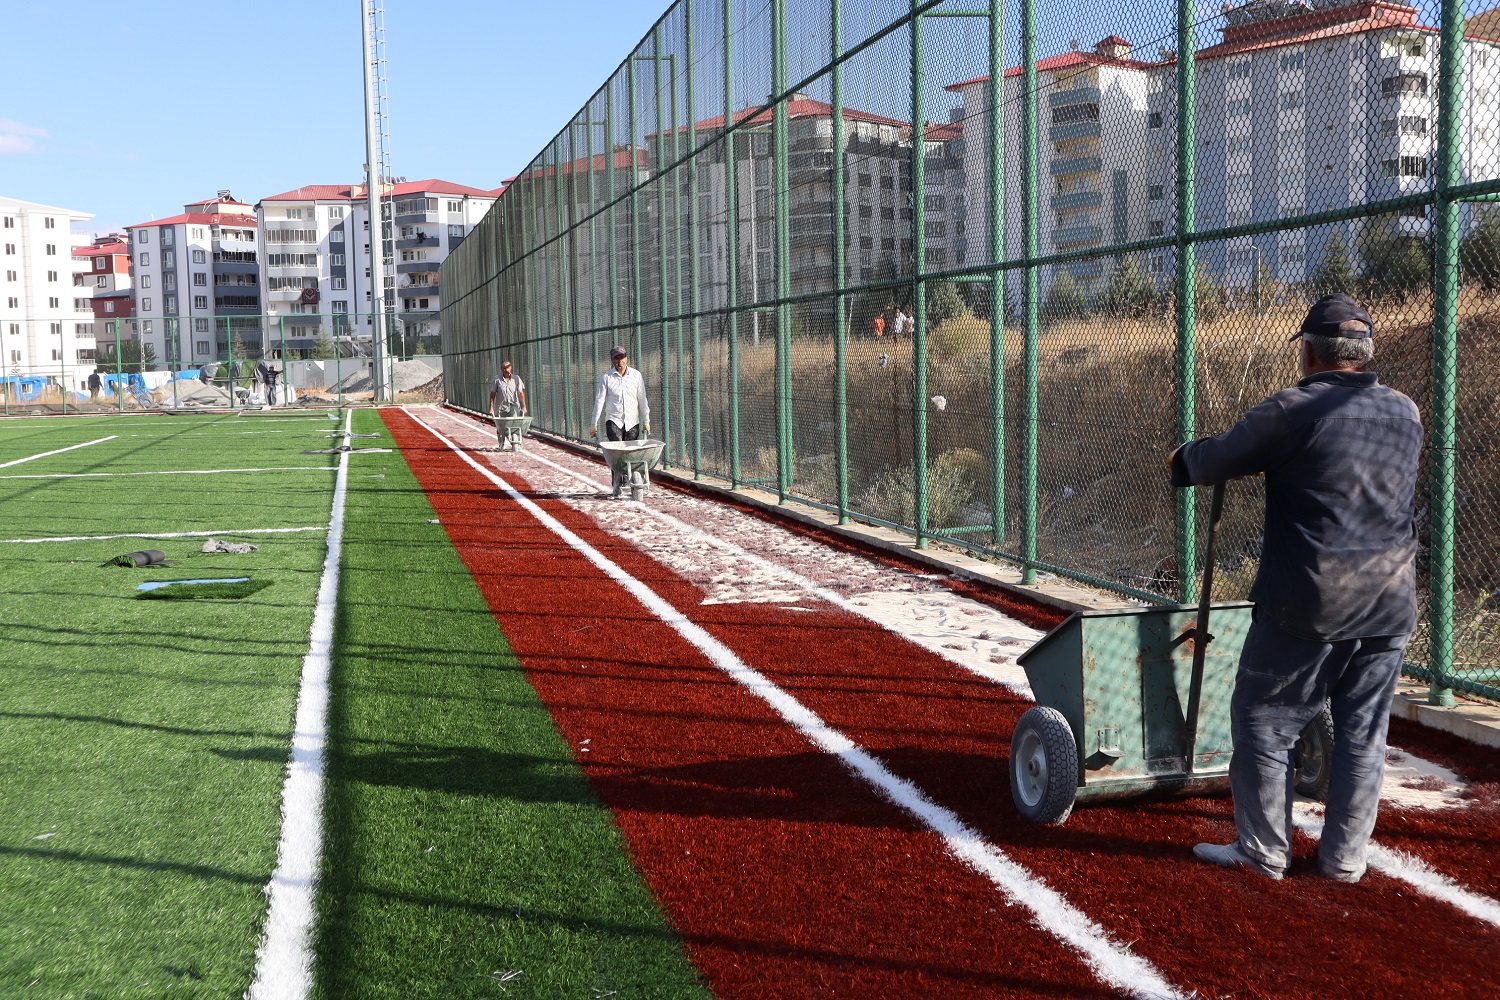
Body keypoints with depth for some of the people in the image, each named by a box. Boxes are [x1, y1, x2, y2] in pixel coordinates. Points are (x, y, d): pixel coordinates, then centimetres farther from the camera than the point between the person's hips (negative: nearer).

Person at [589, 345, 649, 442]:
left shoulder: (636, 375, 2)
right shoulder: (606, 377, -2)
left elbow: (642, 400, 7)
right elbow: (599, 400, -1)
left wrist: (646, 422, 8)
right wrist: (594, 424, -3)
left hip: (632, 422, 2)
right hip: (613, 421, -2)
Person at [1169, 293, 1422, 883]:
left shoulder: (1291, 412, -9)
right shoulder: (1406, 414, 8)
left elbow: (1212, 462, -2)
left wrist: (1182, 458, 21)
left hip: (1310, 604, -5)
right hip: (1391, 607, 6)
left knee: (1263, 721, 8)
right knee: (1363, 733, 13)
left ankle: (1262, 852, 14)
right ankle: (1345, 857, 21)